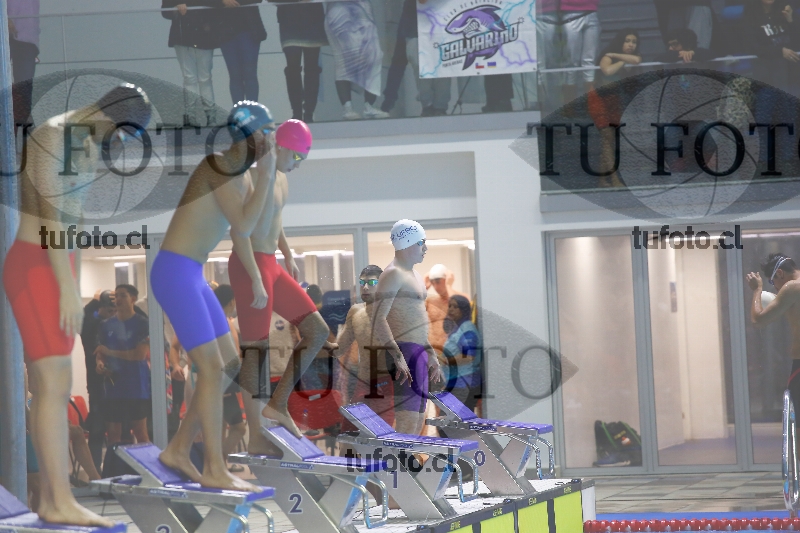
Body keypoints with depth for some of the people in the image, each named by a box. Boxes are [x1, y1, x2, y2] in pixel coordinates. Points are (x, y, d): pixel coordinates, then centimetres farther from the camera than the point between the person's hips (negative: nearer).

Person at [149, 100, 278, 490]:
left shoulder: (243, 173, 13)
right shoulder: (222, 166, -16)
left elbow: (240, 231, 23)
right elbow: (244, 224, -22)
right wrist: (268, 171, -20)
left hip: (190, 276, 10)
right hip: (175, 274, -10)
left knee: (230, 365, 10)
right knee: (213, 369, -9)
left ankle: (179, 450, 16)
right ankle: (216, 470, -2)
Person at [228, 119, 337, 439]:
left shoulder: (281, 175, 11)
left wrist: (289, 256, 25)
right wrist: (256, 280, -25)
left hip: (271, 267, 9)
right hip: (249, 268, -9)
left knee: (318, 332, 8)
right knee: (256, 350, -4)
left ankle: (278, 404, 11)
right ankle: (256, 439, 3)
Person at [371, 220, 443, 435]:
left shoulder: (415, 276, 22)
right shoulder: (393, 274, -10)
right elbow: (378, 318, -21)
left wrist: (431, 355, 27)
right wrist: (398, 358, -26)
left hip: (419, 354, 10)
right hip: (404, 352, -10)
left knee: (418, 422, 10)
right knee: (408, 422, -16)